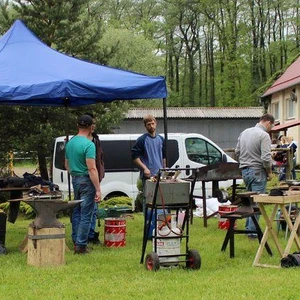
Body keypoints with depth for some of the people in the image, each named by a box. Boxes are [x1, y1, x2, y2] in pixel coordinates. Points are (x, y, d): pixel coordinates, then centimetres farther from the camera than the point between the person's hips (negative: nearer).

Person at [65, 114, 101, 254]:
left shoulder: (70, 143, 9)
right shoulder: (89, 144, -17)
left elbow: (66, 165, 18)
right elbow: (92, 169, -21)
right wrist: (98, 190, -19)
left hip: (75, 180, 8)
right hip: (86, 180, -8)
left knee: (77, 212, 17)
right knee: (86, 215, -3)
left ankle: (76, 241, 23)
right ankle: (81, 245, -2)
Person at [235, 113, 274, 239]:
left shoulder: (244, 132, 10)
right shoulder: (264, 135, -15)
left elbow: (237, 152, 16)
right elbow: (266, 158, -21)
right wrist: (269, 172, -6)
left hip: (244, 171, 8)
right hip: (257, 172, -8)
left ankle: (248, 226, 25)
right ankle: (253, 230, -2)